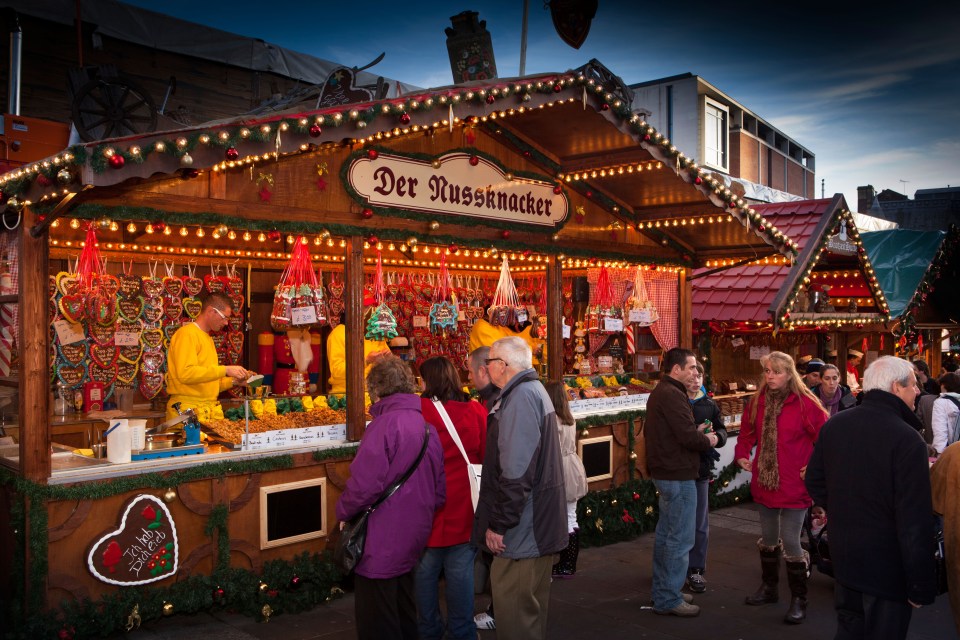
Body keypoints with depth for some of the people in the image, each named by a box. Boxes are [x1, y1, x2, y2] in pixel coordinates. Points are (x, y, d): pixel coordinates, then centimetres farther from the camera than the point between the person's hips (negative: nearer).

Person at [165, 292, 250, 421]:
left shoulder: (206, 338, 20)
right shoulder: (187, 334, -7)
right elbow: (185, 373, -21)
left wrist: (233, 381, 9)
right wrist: (224, 370, -20)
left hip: (208, 409, 8)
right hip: (187, 410, -8)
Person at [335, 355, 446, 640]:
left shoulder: (384, 424, -18)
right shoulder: (427, 425, 6)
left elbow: (364, 484, -23)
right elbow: (440, 490, 10)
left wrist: (344, 511, -5)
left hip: (382, 542, -8)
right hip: (414, 540, 8)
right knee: (403, 614, 22)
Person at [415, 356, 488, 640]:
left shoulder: (418, 409, -11)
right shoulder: (476, 410, -3)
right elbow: (487, 457, 2)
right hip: (464, 505, 2)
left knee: (426, 568, 12)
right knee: (460, 568, 10)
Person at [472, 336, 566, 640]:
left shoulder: (521, 396, -18)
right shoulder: (534, 390, 15)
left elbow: (516, 470, -25)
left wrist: (499, 523, -19)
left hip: (522, 525, -10)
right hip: (537, 521, 10)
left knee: (514, 606, -2)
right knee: (531, 601, 21)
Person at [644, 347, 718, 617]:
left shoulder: (659, 392, 14)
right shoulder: (672, 395, -20)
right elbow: (689, 437, -26)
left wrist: (695, 432, 11)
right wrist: (708, 440, -4)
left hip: (664, 472, 11)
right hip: (678, 475, -11)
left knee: (666, 534, 18)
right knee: (680, 539, -3)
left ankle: (662, 591, 28)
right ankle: (669, 599, 4)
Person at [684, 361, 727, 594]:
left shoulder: (709, 404, 6)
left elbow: (722, 430, 9)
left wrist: (715, 436, -15)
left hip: (701, 469, 4)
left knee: (700, 524, 8)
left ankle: (695, 569, 20)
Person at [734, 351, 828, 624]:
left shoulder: (805, 404, -13)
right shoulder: (757, 402, 4)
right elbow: (747, 433, 15)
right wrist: (742, 455, -1)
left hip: (794, 485, -6)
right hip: (764, 483, 6)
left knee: (790, 542, -4)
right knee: (768, 538, 19)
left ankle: (798, 600, 13)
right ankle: (769, 587, 37)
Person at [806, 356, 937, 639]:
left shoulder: (834, 425, -1)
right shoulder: (907, 439, -22)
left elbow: (815, 482, 10)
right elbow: (915, 522, -22)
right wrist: (921, 586, -15)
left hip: (843, 555, 6)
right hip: (887, 564, -6)